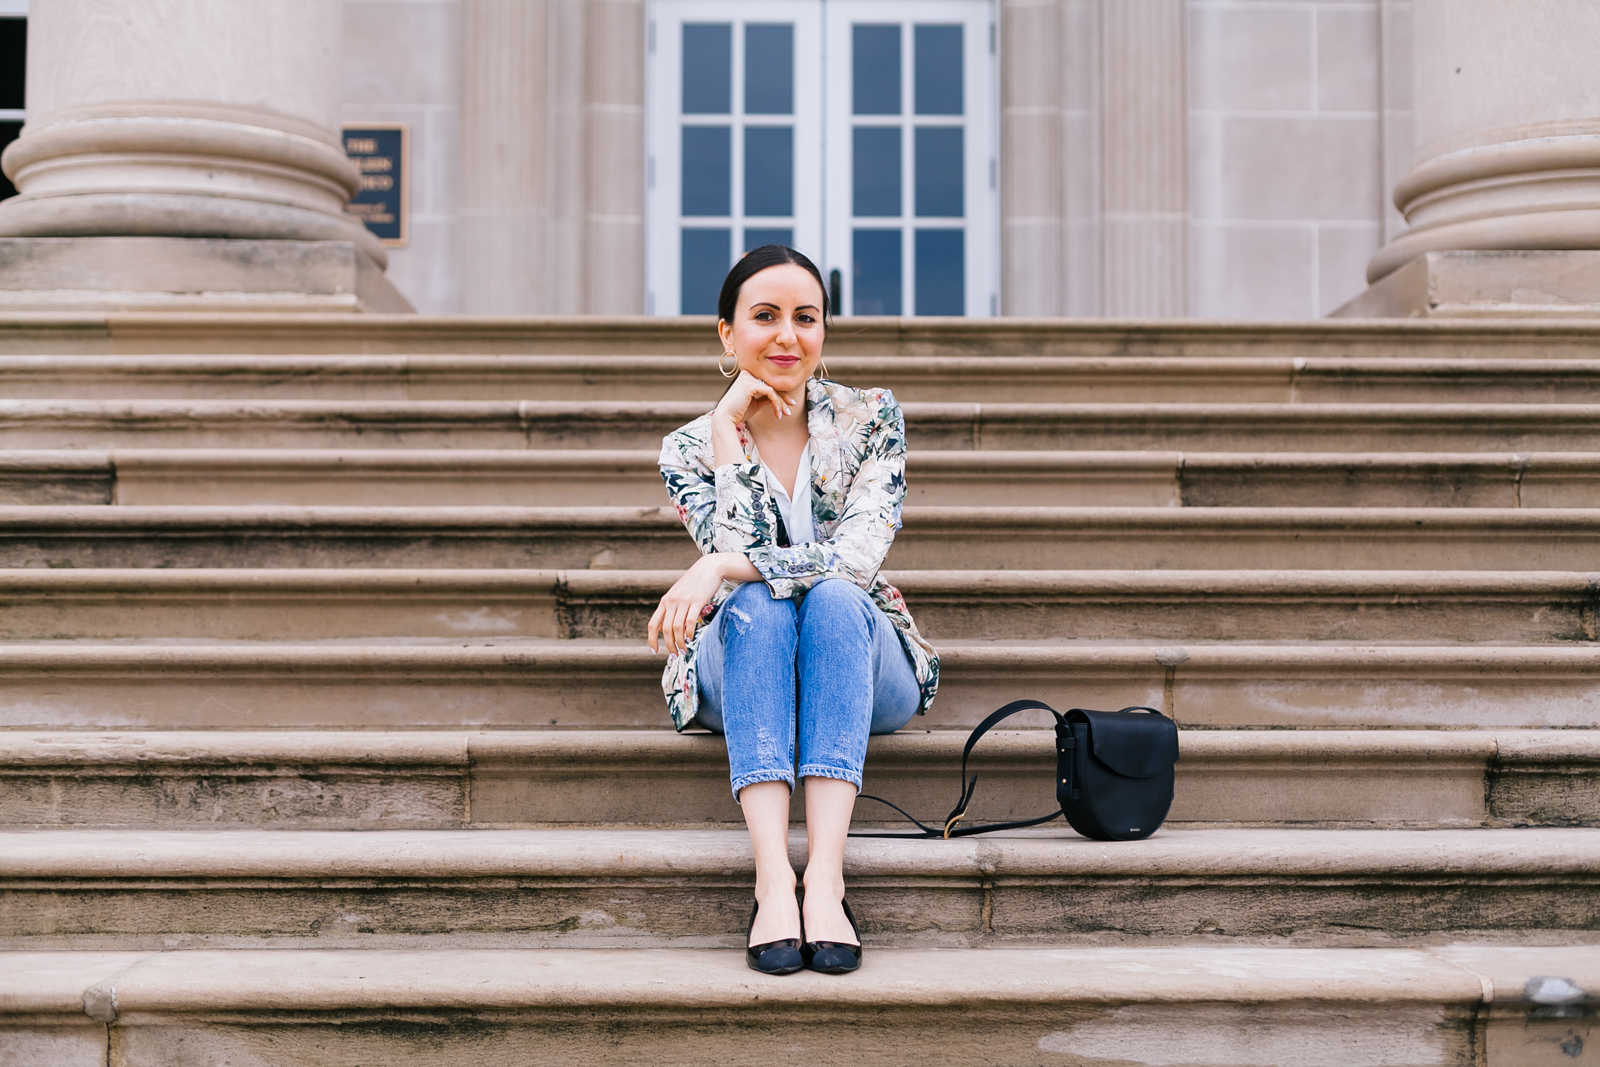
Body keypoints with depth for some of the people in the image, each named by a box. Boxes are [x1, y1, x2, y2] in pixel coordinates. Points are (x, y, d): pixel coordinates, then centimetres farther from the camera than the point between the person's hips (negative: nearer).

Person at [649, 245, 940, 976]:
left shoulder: (871, 420, -3)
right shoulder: (692, 448, -2)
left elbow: (859, 555, -18)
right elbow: (738, 558, -18)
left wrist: (720, 569, -26)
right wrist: (731, 432, -18)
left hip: (865, 671, 0)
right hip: (742, 678, 0)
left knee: (833, 596, -32)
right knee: (757, 604, -32)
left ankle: (824, 878, -45)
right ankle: (772, 879, -46)